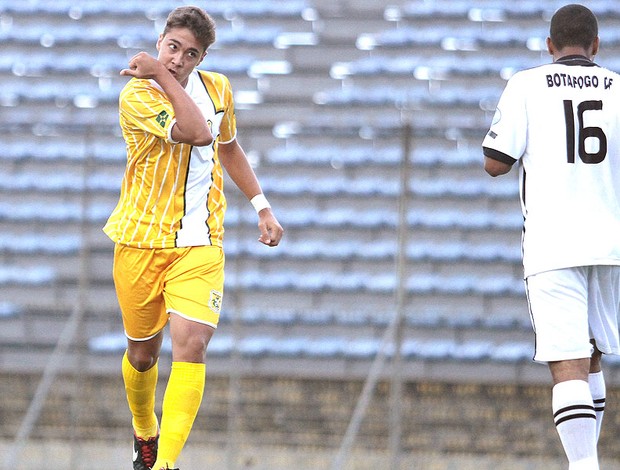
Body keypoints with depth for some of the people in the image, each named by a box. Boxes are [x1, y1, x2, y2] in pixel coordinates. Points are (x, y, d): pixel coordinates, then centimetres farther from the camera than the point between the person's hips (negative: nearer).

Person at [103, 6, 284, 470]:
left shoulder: (217, 88, 5)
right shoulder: (137, 96, -14)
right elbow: (197, 133, -29)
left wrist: (262, 206, 21)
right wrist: (162, 76, -26)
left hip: (200, 244, 2)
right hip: (141, 239, -2)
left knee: (191, 345, -17)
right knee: (143, 350, 10)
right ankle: (144, 432, 40)